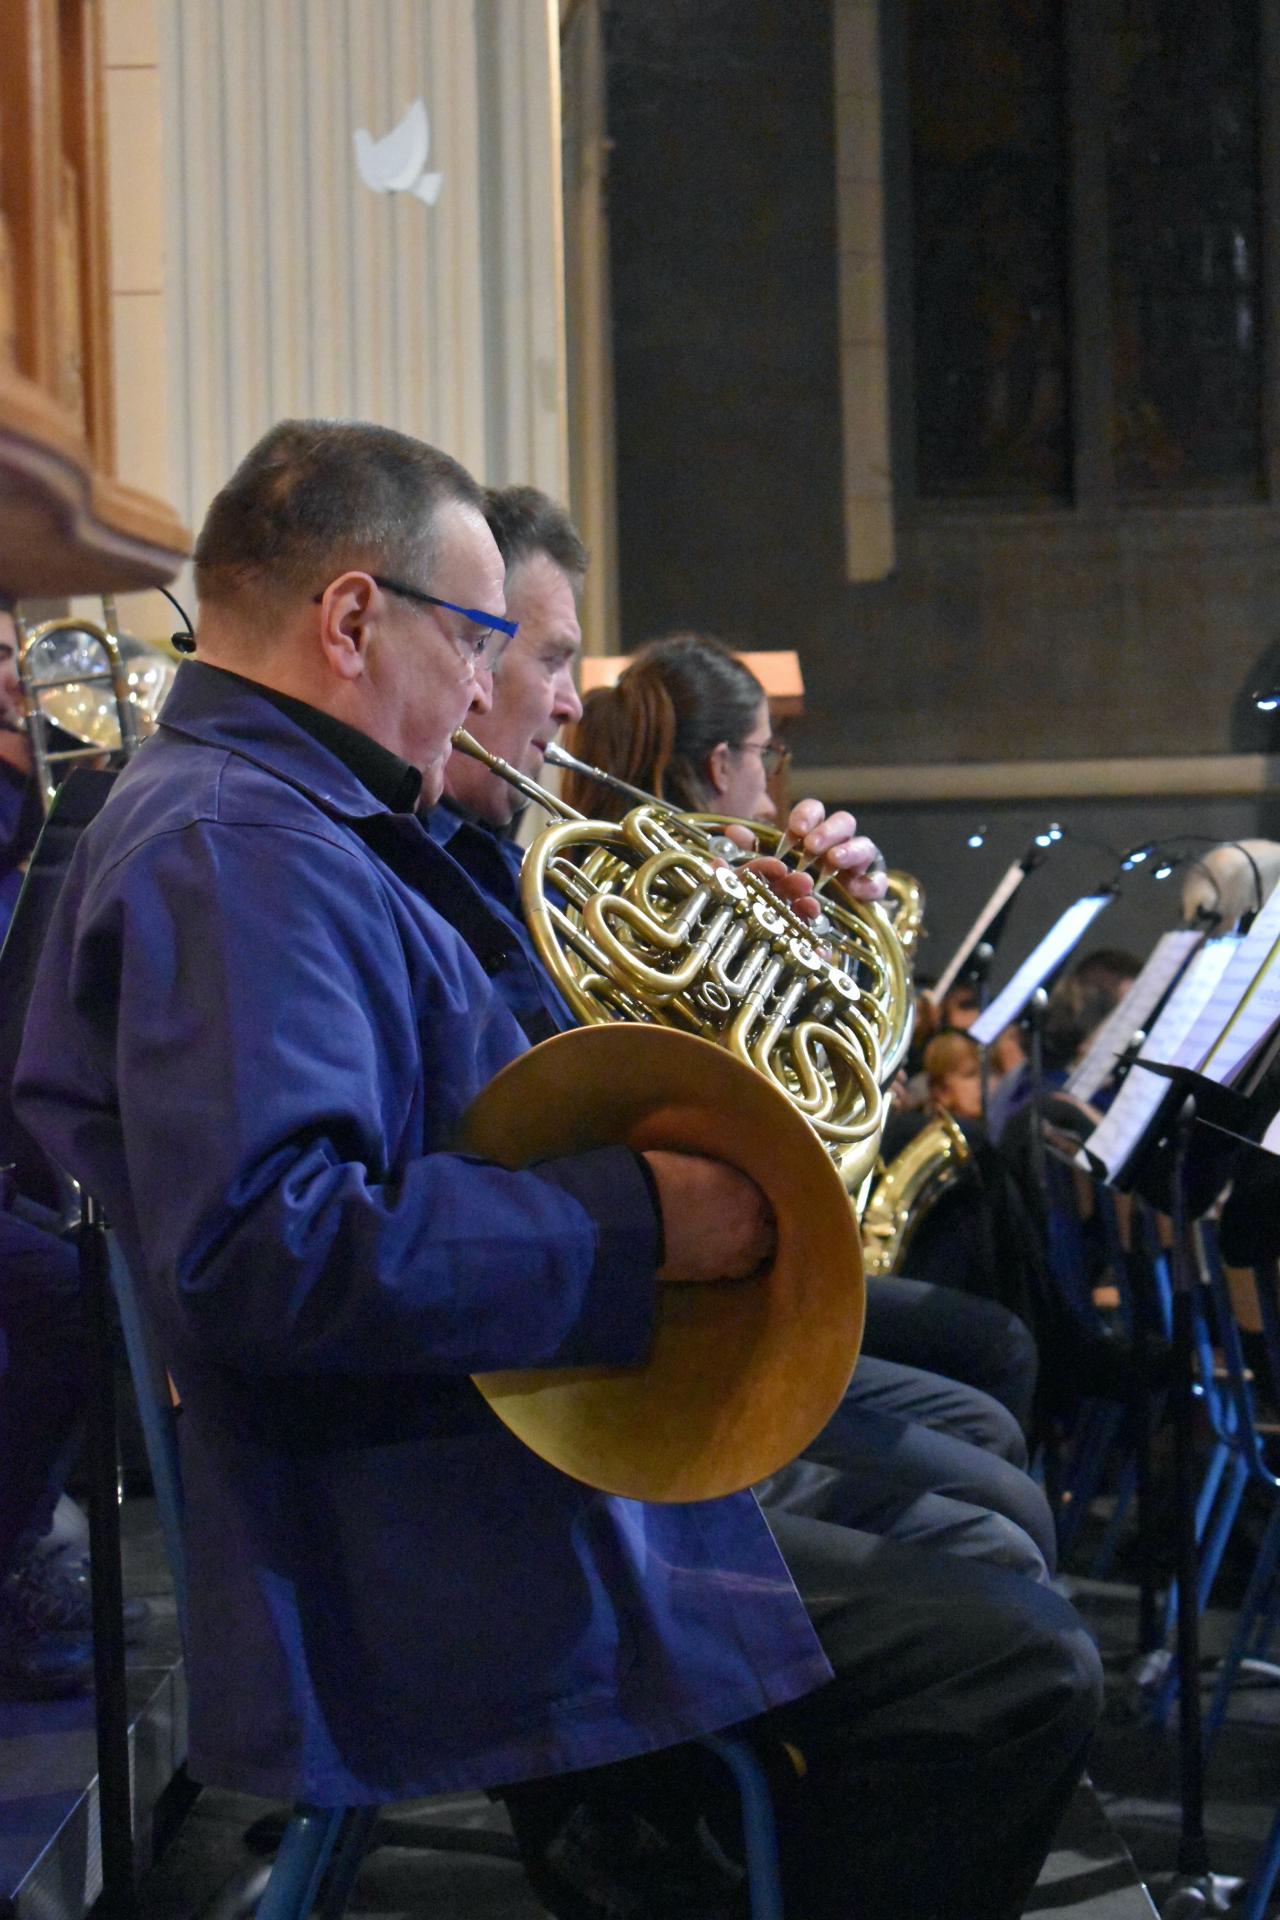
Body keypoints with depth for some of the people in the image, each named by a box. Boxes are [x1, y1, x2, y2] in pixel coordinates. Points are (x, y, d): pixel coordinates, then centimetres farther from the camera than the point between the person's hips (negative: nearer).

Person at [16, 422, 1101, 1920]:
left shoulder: (267, 825, 17)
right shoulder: (232, 850, -19)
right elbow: (265, 1256, -32)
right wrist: (637, 1222, -23)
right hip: (406, 1581, -11)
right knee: (1013, 1669, -17)